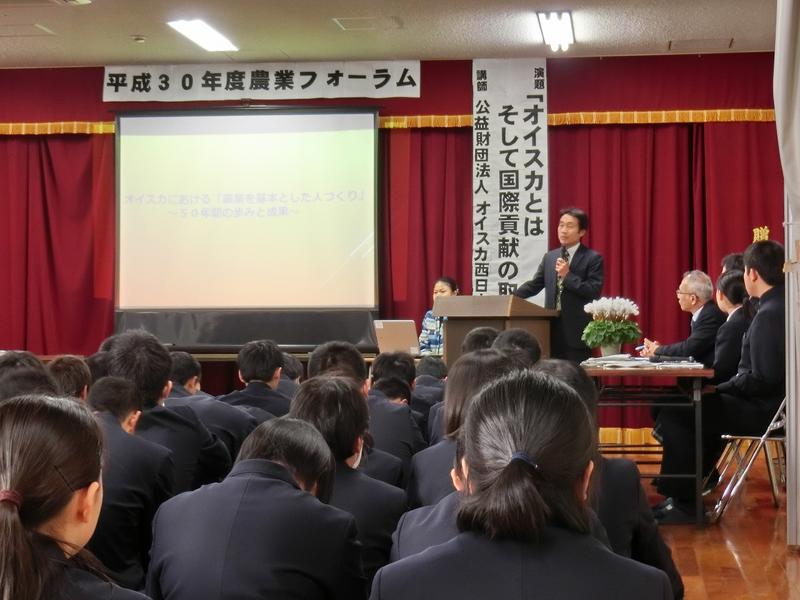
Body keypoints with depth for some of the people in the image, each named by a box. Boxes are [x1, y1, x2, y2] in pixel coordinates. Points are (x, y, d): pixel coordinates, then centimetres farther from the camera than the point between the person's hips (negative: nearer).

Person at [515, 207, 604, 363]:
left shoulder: (593, 258, -3)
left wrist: (568, 275, -15)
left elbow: (594, 292, -12)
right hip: (553, 328, 5)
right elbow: (534, 285, 14)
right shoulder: (549, 257, 15)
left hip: (577, 331, -5)